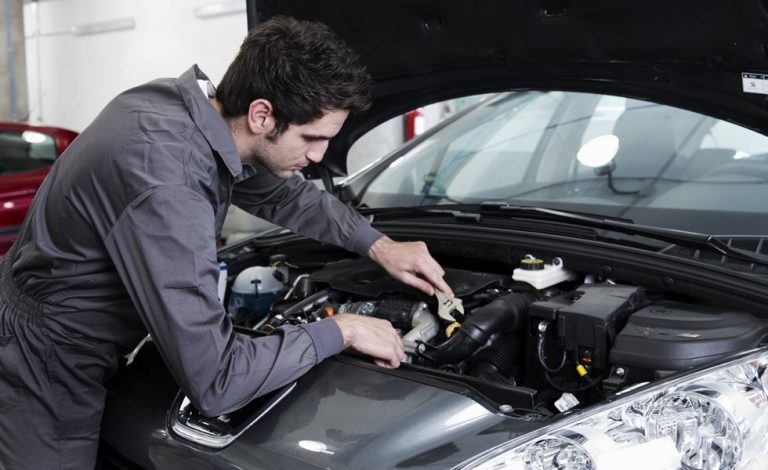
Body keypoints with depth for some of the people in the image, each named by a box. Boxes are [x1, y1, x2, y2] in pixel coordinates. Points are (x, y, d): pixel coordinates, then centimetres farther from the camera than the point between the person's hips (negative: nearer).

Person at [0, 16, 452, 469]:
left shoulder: (201, 105, -9)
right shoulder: (165, 186, -37)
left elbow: (282, 193, 13)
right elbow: (214, 381, -33)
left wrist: (378, 244, 6)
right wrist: (339, 331, -21)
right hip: (45, 372, -8)